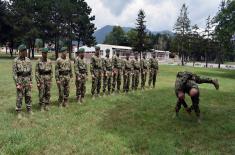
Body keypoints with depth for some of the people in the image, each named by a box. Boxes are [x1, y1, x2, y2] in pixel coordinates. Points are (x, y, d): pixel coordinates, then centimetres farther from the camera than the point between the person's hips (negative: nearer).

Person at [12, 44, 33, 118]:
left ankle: (29, 109, 23)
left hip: (27, 80, 4)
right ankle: (19, 112, 12)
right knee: (19, 97, 2)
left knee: (28, 96, 11)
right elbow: (14, 73, -9)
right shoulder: (16, 61, -8)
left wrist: (31, 81, 6)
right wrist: (17, 84, -13)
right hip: (20, 81, -4)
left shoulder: (28, 60, 5)